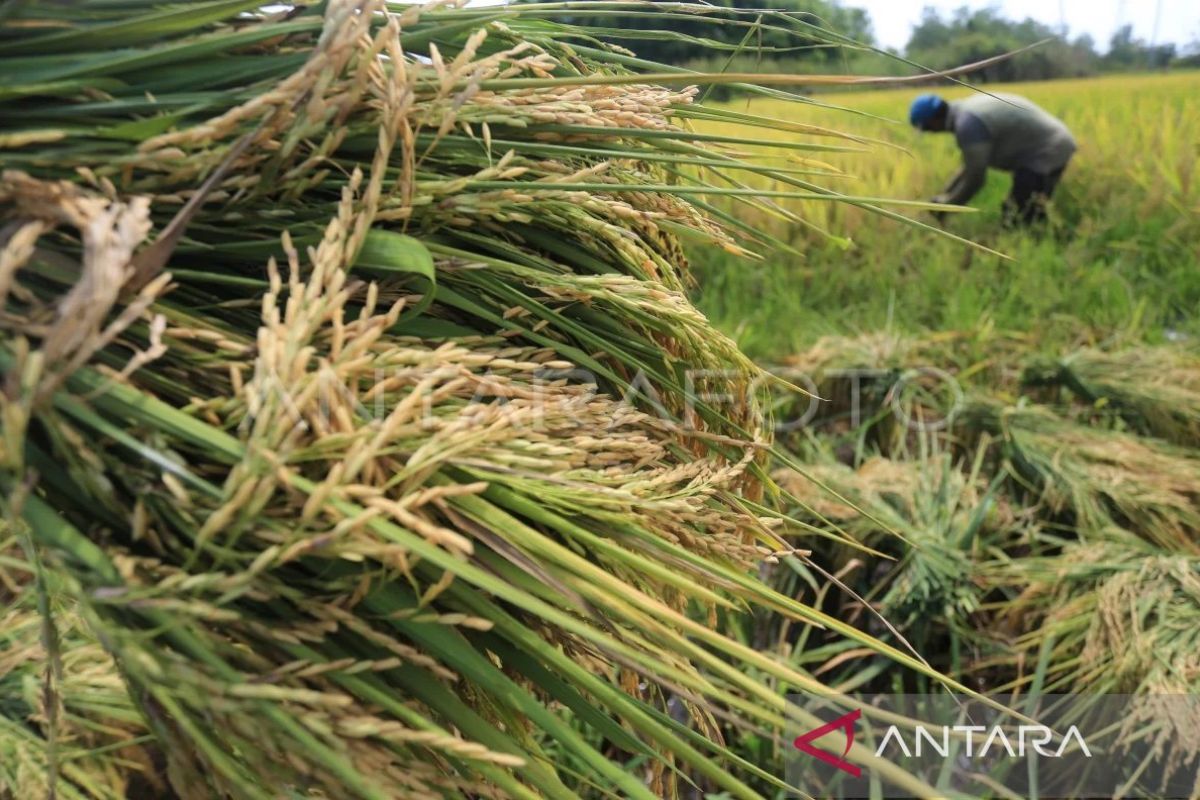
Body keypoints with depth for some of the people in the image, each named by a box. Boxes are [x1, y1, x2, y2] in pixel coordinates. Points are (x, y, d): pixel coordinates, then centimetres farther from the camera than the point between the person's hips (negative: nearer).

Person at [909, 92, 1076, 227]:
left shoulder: (968, 124, -23)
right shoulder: (968, 110, 10)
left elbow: (975, 179, -19)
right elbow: (972, 166, 18)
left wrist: (947, 207, -5)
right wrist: (944, 196, 16)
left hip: (1045, 153, -11)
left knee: (1018, 223, -11)